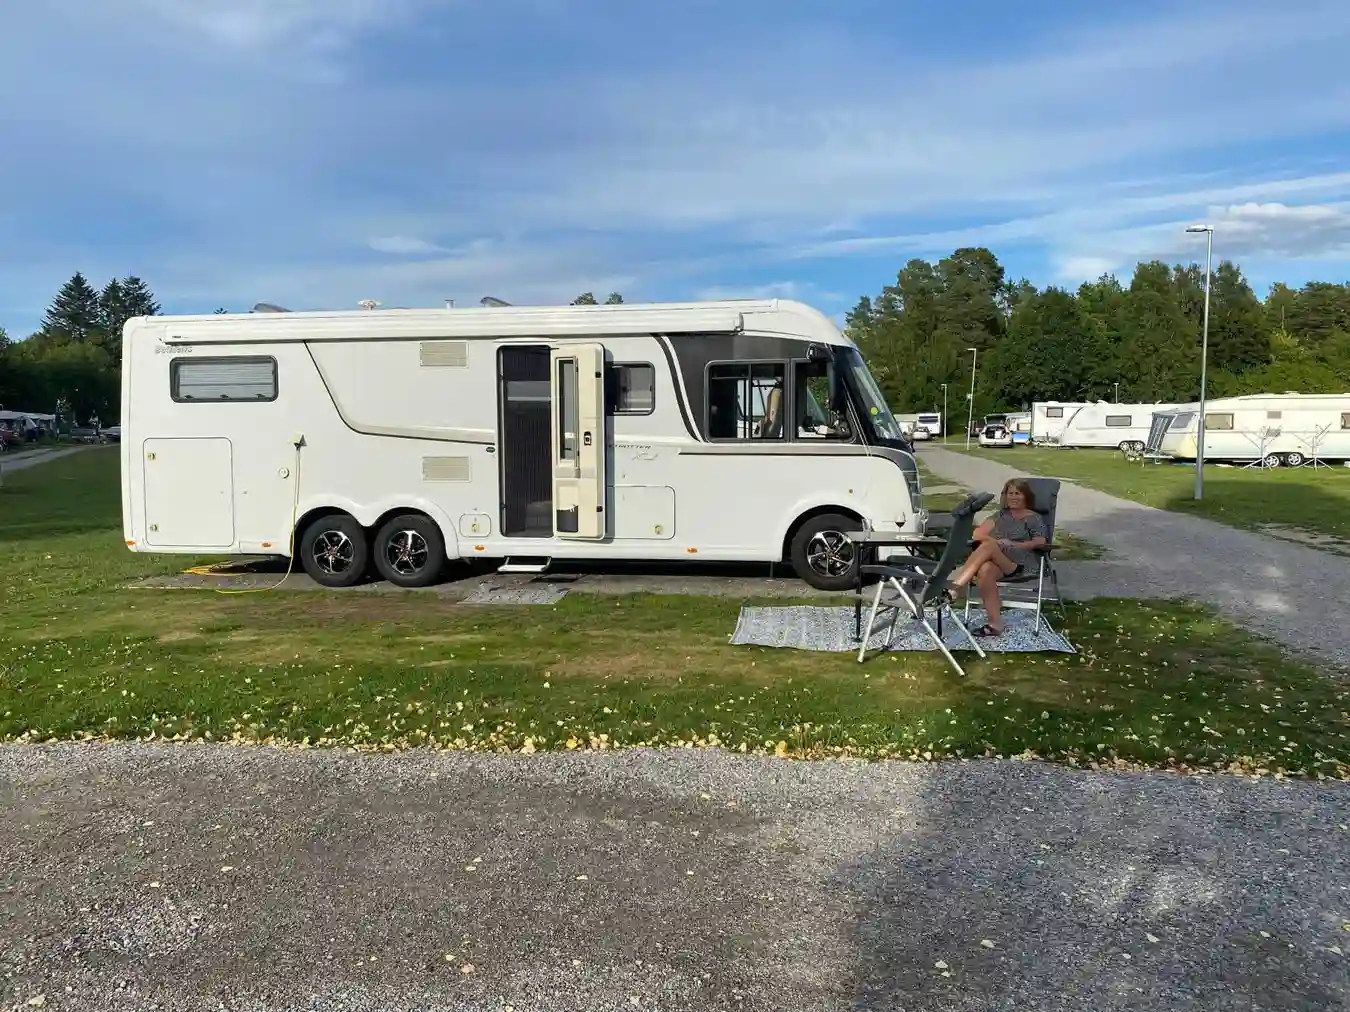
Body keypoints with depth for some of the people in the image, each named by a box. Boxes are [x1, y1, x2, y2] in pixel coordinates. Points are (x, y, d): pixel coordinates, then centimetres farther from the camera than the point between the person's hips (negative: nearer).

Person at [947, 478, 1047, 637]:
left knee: (988, 546, -34)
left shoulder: (1034, 519, 18)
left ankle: (956, 585, -45)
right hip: (995, 560, 3)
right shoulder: (1001, 515, 28)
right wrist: (996, 542, -6)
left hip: (1020, 563, -3)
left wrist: (1013, 544, -11)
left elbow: (1040, 542, 0)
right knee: (985, 570, -36)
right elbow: (978, 534, 14)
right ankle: (994, 623, -37)